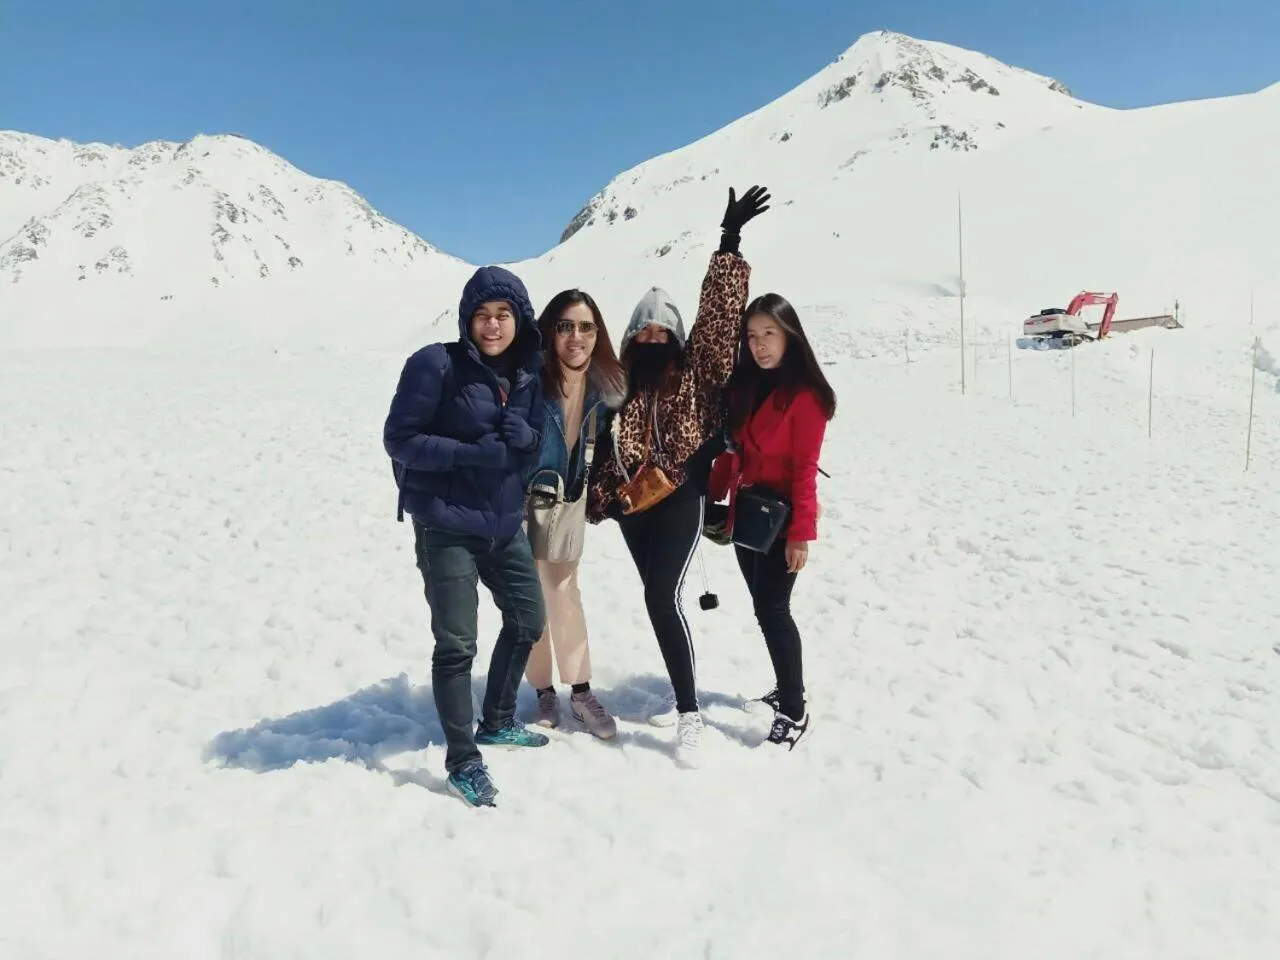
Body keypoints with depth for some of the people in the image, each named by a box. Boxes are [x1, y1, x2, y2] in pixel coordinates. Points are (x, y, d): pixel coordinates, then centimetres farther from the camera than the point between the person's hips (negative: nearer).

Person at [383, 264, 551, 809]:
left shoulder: (527, 372, 5)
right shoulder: (436, 365, -13)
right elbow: (398, 439, -13)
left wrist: (525, 438, -11)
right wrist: (471, 453, -24)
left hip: (505, 524, 7)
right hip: (447, 528, -7)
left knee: (528, 620, 18)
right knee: (457, 644, -4)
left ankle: (497, 723, 40)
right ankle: (462, 762, 15)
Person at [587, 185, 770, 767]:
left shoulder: (694, 366, 1)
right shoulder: (623, 381, 12)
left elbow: (718, 309, -8)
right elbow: (608, 445, 16)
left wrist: (729, 244, -13)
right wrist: (601, 497, 9)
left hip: (679, 499, -5)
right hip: (632, 503, 6)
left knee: (663, 598, -16)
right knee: (657, 599, 13)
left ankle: (690, 715, -8)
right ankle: (682, 691, 30)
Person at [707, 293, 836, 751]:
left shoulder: (805, 394, -13)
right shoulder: (741, 387, 9)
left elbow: (804, 468, -16)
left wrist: (801, 532, -18)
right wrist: (713, 502, 9)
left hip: (781, 518, -7)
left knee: (771, 609, -6)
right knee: (765, 606, 14)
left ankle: (794, 712, 5)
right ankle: (788, 689, 30)